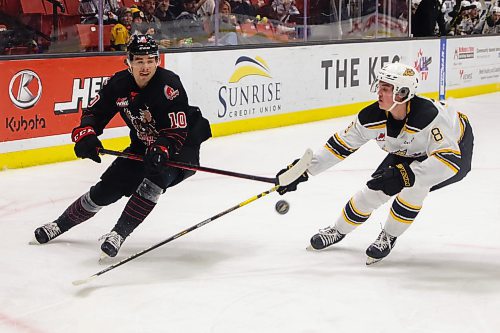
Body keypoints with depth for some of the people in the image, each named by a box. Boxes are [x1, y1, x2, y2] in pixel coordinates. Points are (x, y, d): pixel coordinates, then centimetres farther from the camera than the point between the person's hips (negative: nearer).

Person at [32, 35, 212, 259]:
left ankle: (120, 233, -26)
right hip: (143, 146, 5)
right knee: (108, 187, 3)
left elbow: (178, 131, -30)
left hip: (180, 147, -5)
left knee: (158, 173, -34)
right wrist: (85, 134, -23)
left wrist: (161, 149, -48)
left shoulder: (169, 85, -27)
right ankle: (62, 223, 25)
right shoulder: (119, 83, -11)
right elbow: (95, 111, -3)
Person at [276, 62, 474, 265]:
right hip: (406, 152, 5)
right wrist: (304, 170, -17)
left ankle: (389, 237, -7)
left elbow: (449, 160, -49)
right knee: (374, 190, -2)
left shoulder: (428, 116, -42)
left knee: (415, 183, -31)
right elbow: (341, 144, -14)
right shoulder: (372, 117, -25)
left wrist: (405, 175, -57)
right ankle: (338, 231, 25)